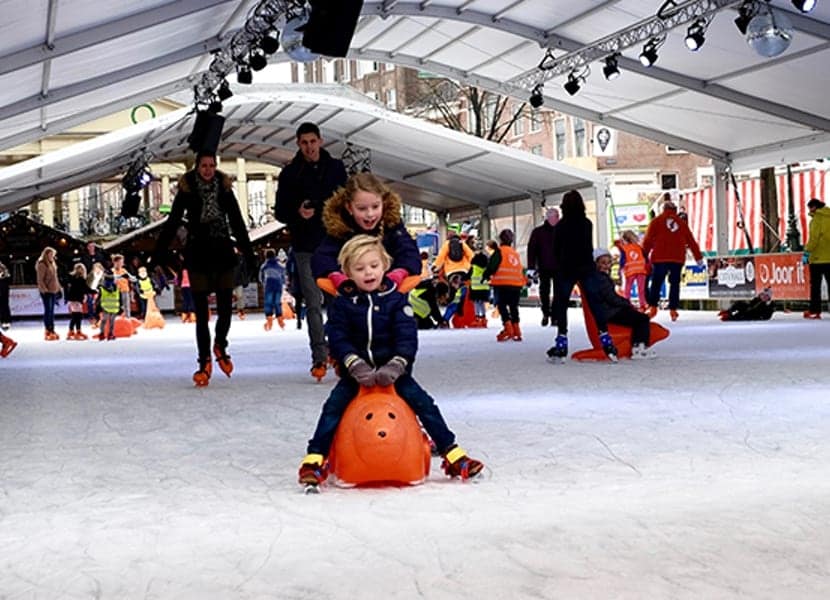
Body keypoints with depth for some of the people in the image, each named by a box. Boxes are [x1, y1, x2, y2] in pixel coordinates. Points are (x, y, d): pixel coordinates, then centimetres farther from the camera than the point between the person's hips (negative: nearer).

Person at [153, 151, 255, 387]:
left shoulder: (224, 188, 3)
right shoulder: (187, 189, -3)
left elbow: (237, 222, 10)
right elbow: (172, 222, -3)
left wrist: (248, 253, 9)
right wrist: (159, 253, -9)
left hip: (223, 252, 2)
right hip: (198, 254, -2)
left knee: (225, 308, 0)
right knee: (201, 313, 0)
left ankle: (220, 345, 29)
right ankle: (204, 363, 8)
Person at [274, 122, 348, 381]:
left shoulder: (336, 168, 6)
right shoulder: (290, 173, 4)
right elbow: (280, 211, 5)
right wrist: (297, 213, -16)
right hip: (305, 246, -1)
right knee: (313, 303, -2)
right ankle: (319, 356, 0)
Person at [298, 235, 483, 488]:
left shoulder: (396, 299, -2)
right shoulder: (343, 303, 0)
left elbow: (407, 337, -8)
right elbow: (337, 338, -7)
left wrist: (396, 366, -23)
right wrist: (356, 365, -21)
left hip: (393, 371, 0)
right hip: (355, 372, 1)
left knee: (424, 403, -12)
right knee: (333, 407, -17)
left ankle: (453, 455, -7)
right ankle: (314, 459, -12)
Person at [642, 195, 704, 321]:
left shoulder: (656, 221, 6)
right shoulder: (681, 222, 13)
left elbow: (648, 239, -1)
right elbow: (691, 241, 13)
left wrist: (644, 254, 2)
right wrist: (698, 257, 17)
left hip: (660, 258, -2)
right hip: (678, 258, 2)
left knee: (656, 282, 5)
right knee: (675, 283, 8)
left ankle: (652, 307, -3)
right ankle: (673, 310, 3)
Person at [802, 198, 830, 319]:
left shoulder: (817, 218, -8)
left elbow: (814, 238, -16)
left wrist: (807, 253, -13)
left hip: (818, 258, -6)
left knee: (815, 285, 1)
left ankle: (815, 310, -1)